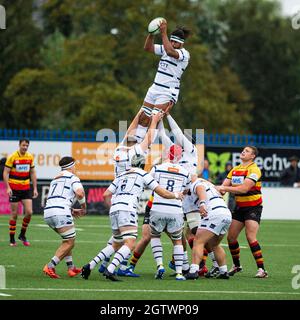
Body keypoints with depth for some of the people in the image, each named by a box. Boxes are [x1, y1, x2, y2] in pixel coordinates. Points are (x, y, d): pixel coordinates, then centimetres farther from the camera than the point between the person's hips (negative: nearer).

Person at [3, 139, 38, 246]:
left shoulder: (30, 157, 5)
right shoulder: (12, 157, -8)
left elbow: (32, 173, 13)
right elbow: (6, 173, -9)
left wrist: (35, 188, 9)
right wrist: (8, 188, -19)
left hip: (26, 188, 4)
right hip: (14, 188, -4)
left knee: (29, 212, -7)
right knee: (14, 214, -1)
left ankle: (22, 235, 13)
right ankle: (12, 239, 9)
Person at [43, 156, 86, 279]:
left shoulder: (55, 179, 28)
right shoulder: (73, 178, 5)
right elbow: (80, 193, -13)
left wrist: (71, 211, 27)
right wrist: (84, 207, 5)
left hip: (47, 213, 8)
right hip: (61, 212, -8)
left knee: (68, 240, 24)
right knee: (69, 243, 1)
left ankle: (70, 267, 20)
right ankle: (50, 267, -12)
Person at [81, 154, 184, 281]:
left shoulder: (121, 175, 26)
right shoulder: (143, 175, 10)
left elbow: (106, 195, 21)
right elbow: (163, 193, 10)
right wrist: (176, 195, 27)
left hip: (114, 209, 7)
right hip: (127, 209, -7)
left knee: (116, 245, 19)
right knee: (130, 244, -13)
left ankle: (90, 266, 10)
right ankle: (110, 270, -31)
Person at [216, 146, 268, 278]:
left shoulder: (254, 169, -14)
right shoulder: (235, 169, 10)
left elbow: (244, 188, -25)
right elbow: (224, 185, 4)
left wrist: (225, 188, -25)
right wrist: (219, 189, -19)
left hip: (253, 207, -7)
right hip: (239, 207, 7)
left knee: (251, 238, -18)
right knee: (231, 237, 4)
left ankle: (261, 269, -15)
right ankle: (236, 266, 21)